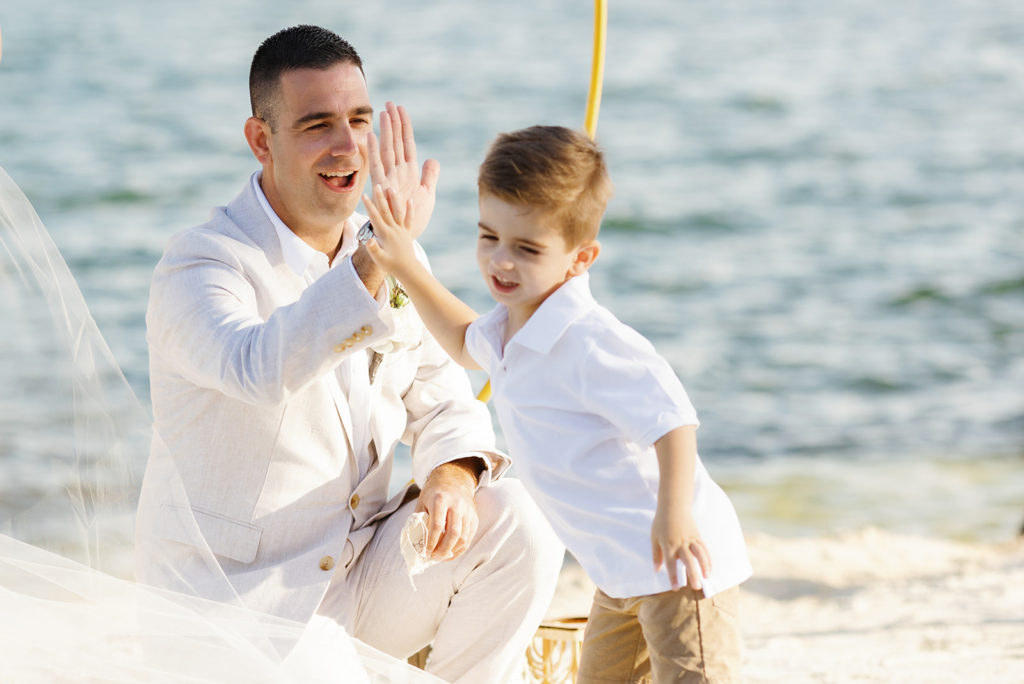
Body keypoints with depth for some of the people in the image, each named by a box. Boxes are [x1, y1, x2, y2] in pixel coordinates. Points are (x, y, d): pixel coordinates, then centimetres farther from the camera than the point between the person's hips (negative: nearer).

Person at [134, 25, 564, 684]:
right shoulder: (198, 268, -17)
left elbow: (442, 400, 11)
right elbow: (259, 370, -39)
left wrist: (452, 476, -13)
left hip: (364, 579, 6)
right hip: (237, 607, -6)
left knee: (517, 520, -14)